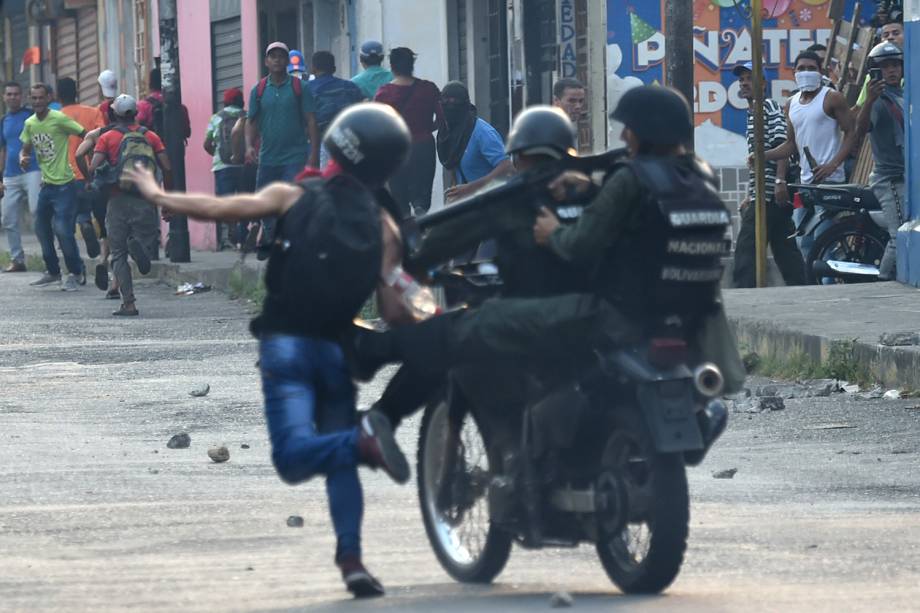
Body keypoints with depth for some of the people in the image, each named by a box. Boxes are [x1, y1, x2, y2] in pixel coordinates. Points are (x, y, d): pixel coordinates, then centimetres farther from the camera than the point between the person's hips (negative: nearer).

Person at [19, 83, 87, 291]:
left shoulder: (59, 119, -14)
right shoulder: (30, 124, 6)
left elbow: (86, 137, -12)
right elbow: (25, 149, 16)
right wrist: (23, 159, -7)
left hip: (64, 185, -7)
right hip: (46, 184, 7)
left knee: (63, 229, -11)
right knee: (42, 229, 12)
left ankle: (75, 273, 3)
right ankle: (52, 271, 28)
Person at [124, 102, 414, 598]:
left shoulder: (291, 197, 2)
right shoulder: (382, 226, 6)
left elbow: (216, 208, 3)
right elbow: (392, 311, -1)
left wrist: (156, 194, 18)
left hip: (286, 345, -2)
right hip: (337, 351, 2)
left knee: (295, 457, -13)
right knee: (340, 461, 12)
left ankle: (362, 439, -39)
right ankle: (351, 559, -3)